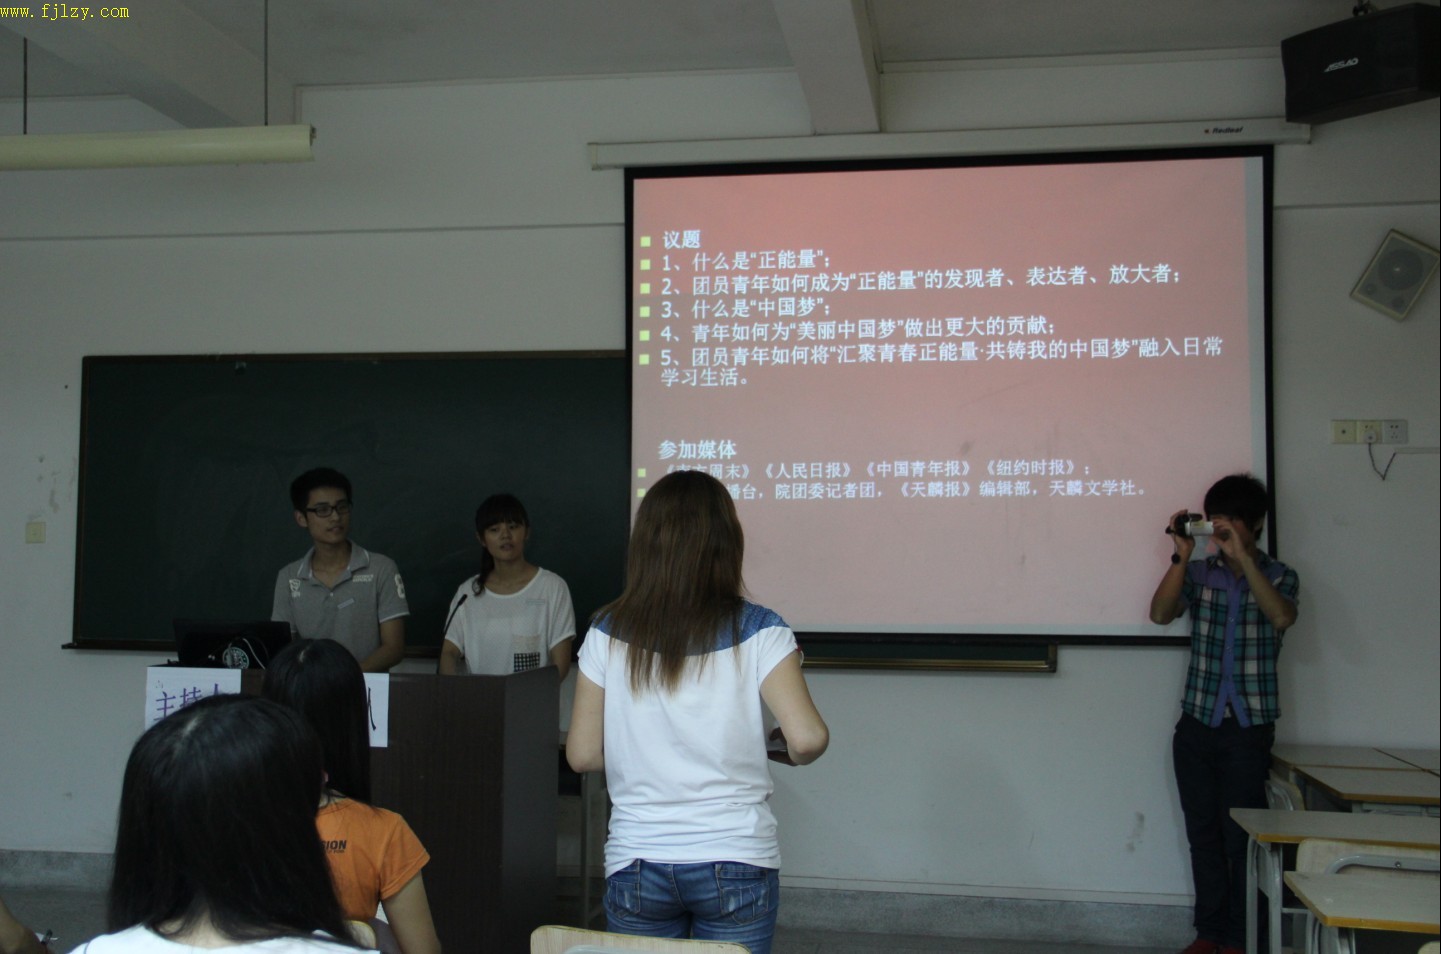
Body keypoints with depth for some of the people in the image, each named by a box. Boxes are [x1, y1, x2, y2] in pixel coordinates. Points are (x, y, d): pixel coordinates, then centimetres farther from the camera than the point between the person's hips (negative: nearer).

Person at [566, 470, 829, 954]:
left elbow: (582, 754, -2)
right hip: (736, 863, -1)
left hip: (636, 864, 2)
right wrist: (783, 749, 5)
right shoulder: (758, 630, -9)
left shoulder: (608, 633, -3)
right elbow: (808, 740, -17)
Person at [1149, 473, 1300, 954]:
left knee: (1240, 837, 0)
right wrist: (1182, 555, -16)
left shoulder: (1276, 575, 2)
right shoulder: (1198, 573, 7)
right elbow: (1160, 614, -8)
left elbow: (1282, 617, -19)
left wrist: (1242, 556, -24)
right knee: (1202, 832, 9)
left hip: (1249, 728, -2)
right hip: (1197, 723, 3)